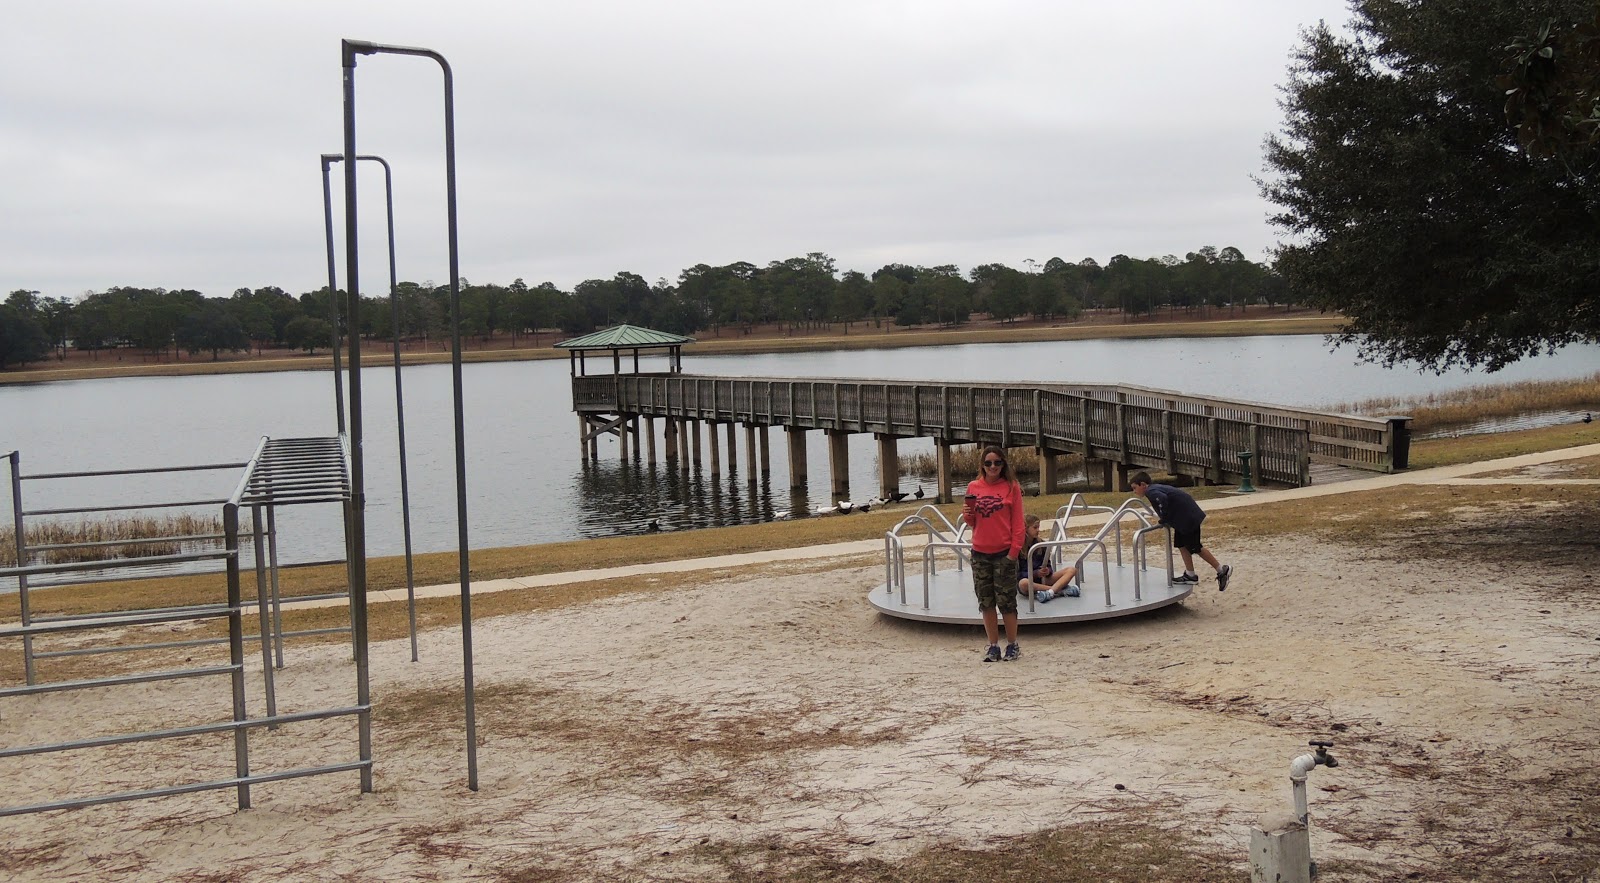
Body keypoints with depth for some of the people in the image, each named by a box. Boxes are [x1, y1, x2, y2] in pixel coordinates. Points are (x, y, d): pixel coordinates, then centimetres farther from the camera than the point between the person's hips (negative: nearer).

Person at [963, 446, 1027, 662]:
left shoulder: (1011, 487, -2)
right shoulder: (974, 487, 6)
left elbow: (1017, 522, -2)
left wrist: (1014, 551, -8)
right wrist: (967, 514, -9)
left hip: (1004, 553, -3)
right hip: (980, 553, 3)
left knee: (1006, 600, -1)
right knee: (986, 602, 7)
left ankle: (1012, 645, 12)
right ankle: (993, 646, 16)